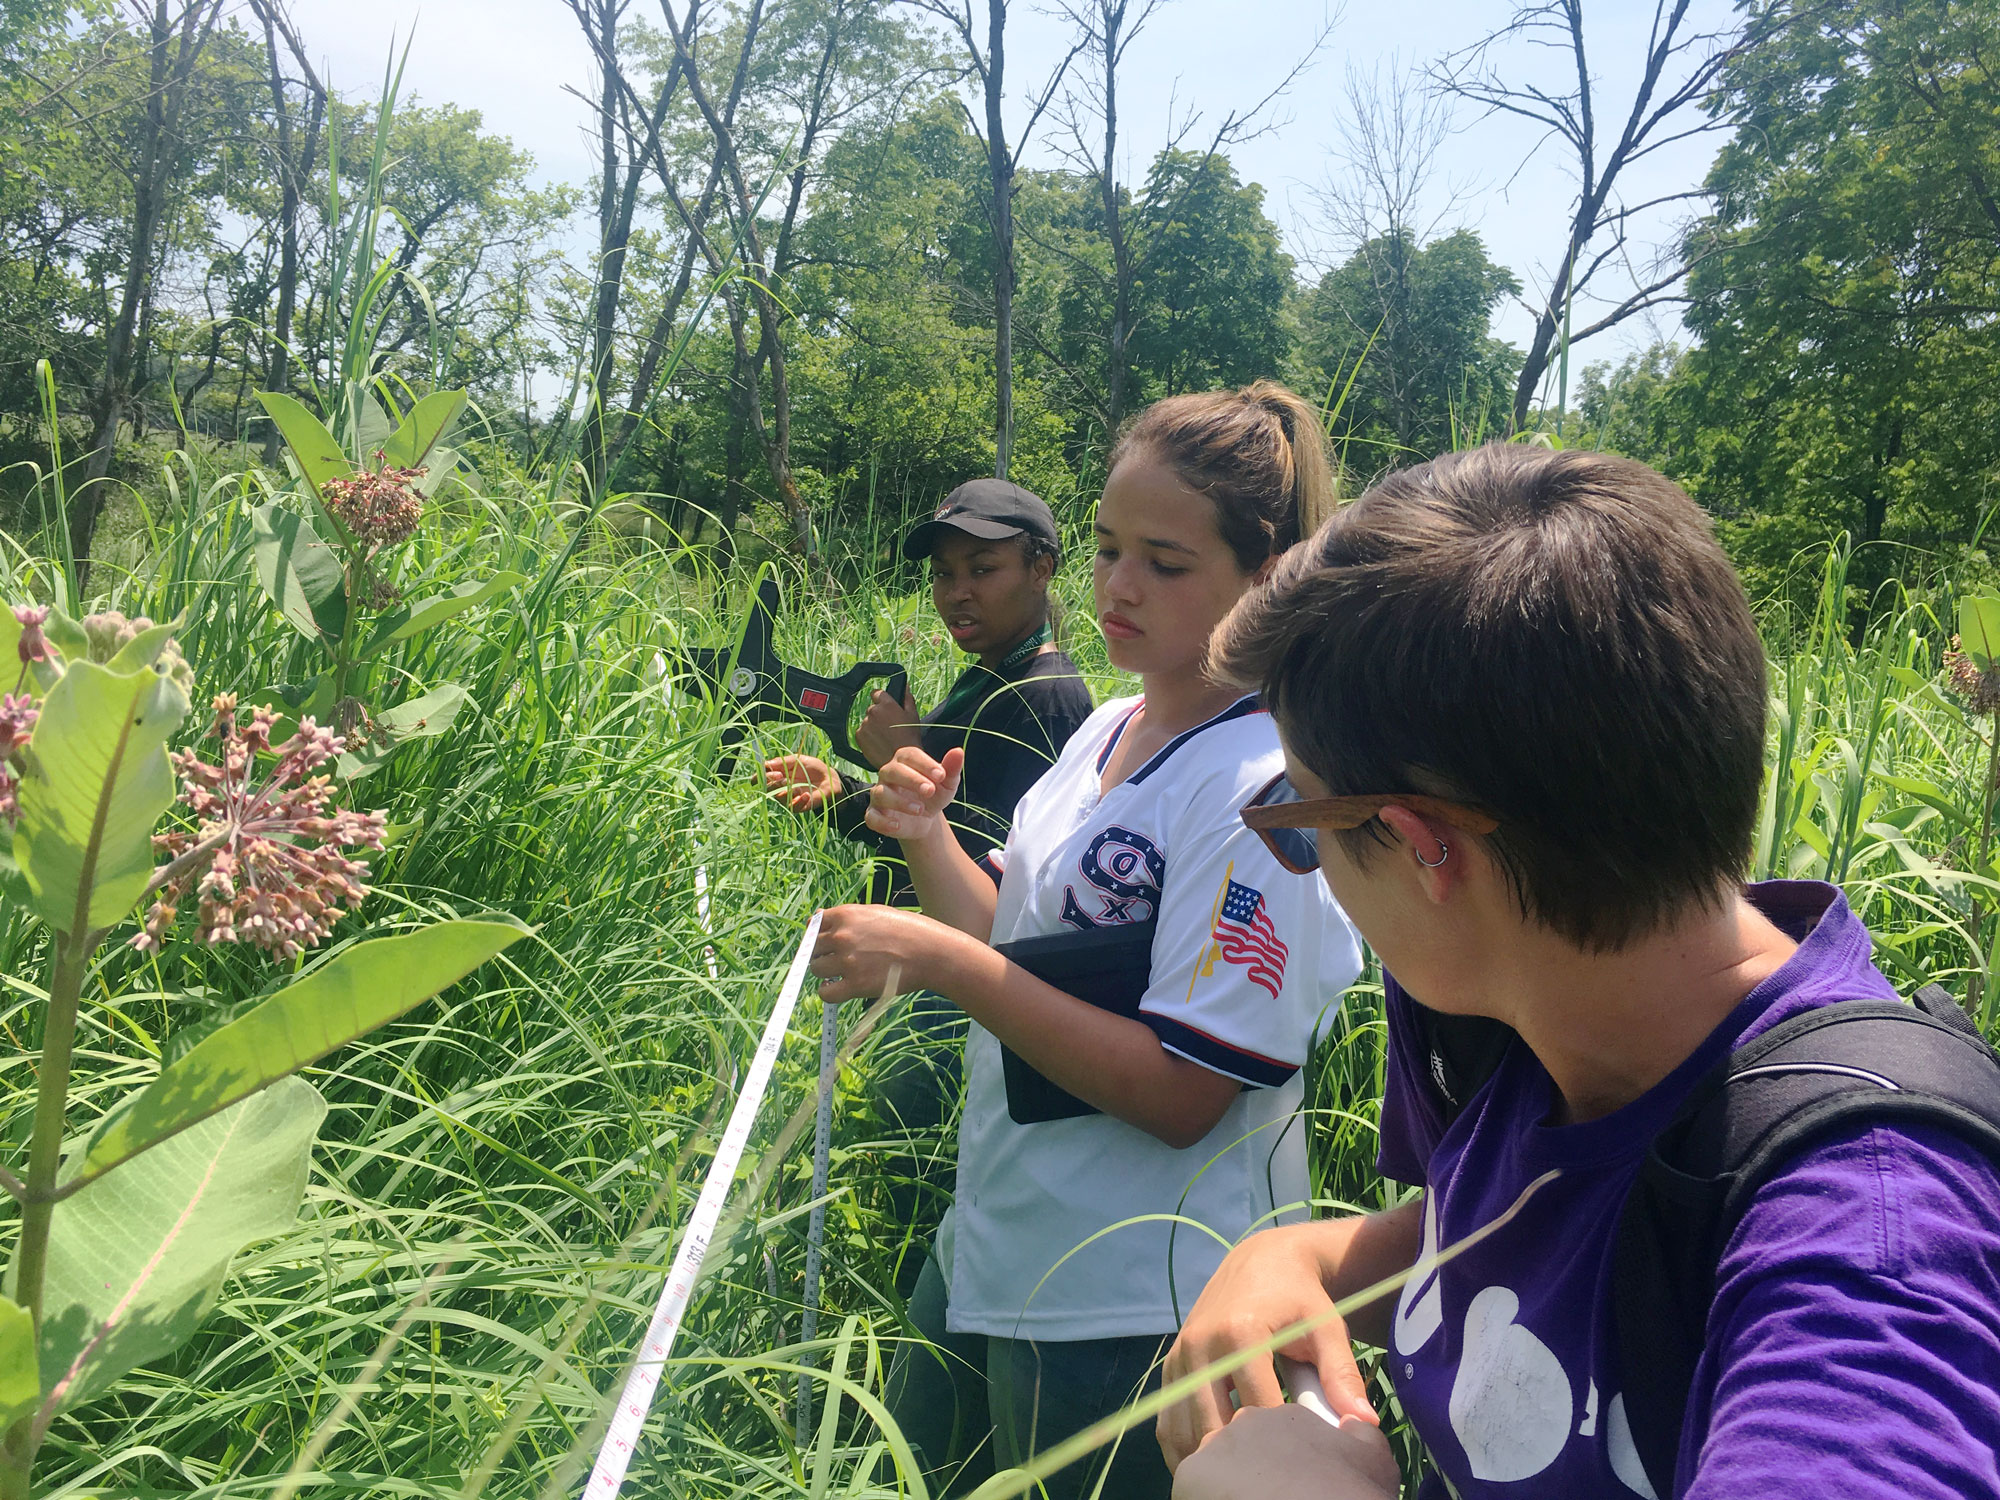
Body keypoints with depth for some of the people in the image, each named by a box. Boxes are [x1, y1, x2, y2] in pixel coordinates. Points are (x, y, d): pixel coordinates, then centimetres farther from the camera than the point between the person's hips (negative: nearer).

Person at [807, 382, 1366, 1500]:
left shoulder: (1267, 789, -22)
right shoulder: (1108, 732, 4)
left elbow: (1179, 1093, -25)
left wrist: (938, 960, -27)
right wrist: (925, 837, -7)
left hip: (1133, 1312, -8)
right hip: (994, 1248, 8)